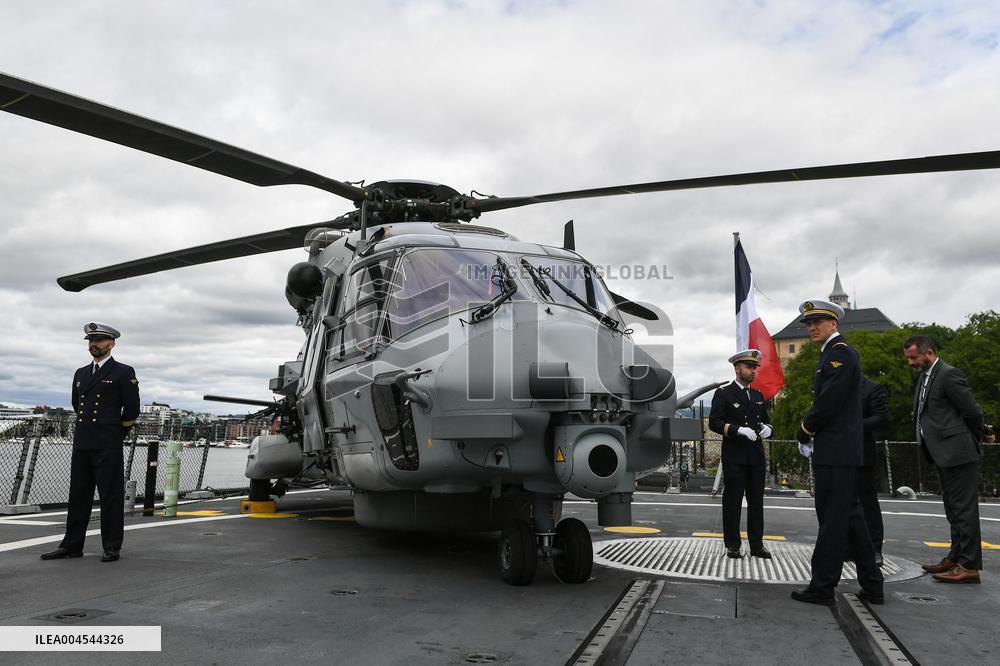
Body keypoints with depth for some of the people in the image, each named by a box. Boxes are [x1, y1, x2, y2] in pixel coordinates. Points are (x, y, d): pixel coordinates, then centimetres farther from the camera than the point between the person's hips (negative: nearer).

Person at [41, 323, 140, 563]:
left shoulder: (123, 372, -2)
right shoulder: (80, 374, 17)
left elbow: (132, 409, -3)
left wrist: (116, 434, 3)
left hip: (108, 446, -6)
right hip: (82, 443, 6)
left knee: (111, 496, -2)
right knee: (78, 496, 10)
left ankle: (112, 547, 5)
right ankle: (72, 545, 18)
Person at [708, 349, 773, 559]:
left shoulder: (758, 395, 17)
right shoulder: (724, 394, -1)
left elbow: (765, 419, 24)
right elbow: (714, 422, -9)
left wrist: (766, 428, 0)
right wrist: (739, 430, -21)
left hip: (756, 456, 6)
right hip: (734, 457, -6)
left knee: (756, 501, 8)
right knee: (732, 502, -1)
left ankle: (757, 545, 15)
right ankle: (732, 545, 7)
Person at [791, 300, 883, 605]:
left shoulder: (839, 352, -13)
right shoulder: (836, 352, 18)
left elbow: (828, 401, -20)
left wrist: (804, 430, -7)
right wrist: (810, 431, 11)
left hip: (834, 452, -10)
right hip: (841, 451, 10)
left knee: (832, 519, -3)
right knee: (850, 516, 14)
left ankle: (822, 587, 4)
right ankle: (871, 585, 22)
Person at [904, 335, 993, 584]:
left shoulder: (949, 375, -15)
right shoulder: (925, 377, 14)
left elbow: (972, 411, -14)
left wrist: (981, 435, 2)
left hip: (957, 452, -10)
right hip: (943, 454, 10)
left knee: (964, 509, -5)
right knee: (954, 510, 17)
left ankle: (969, 566, -1)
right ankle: (955, 558, 27)